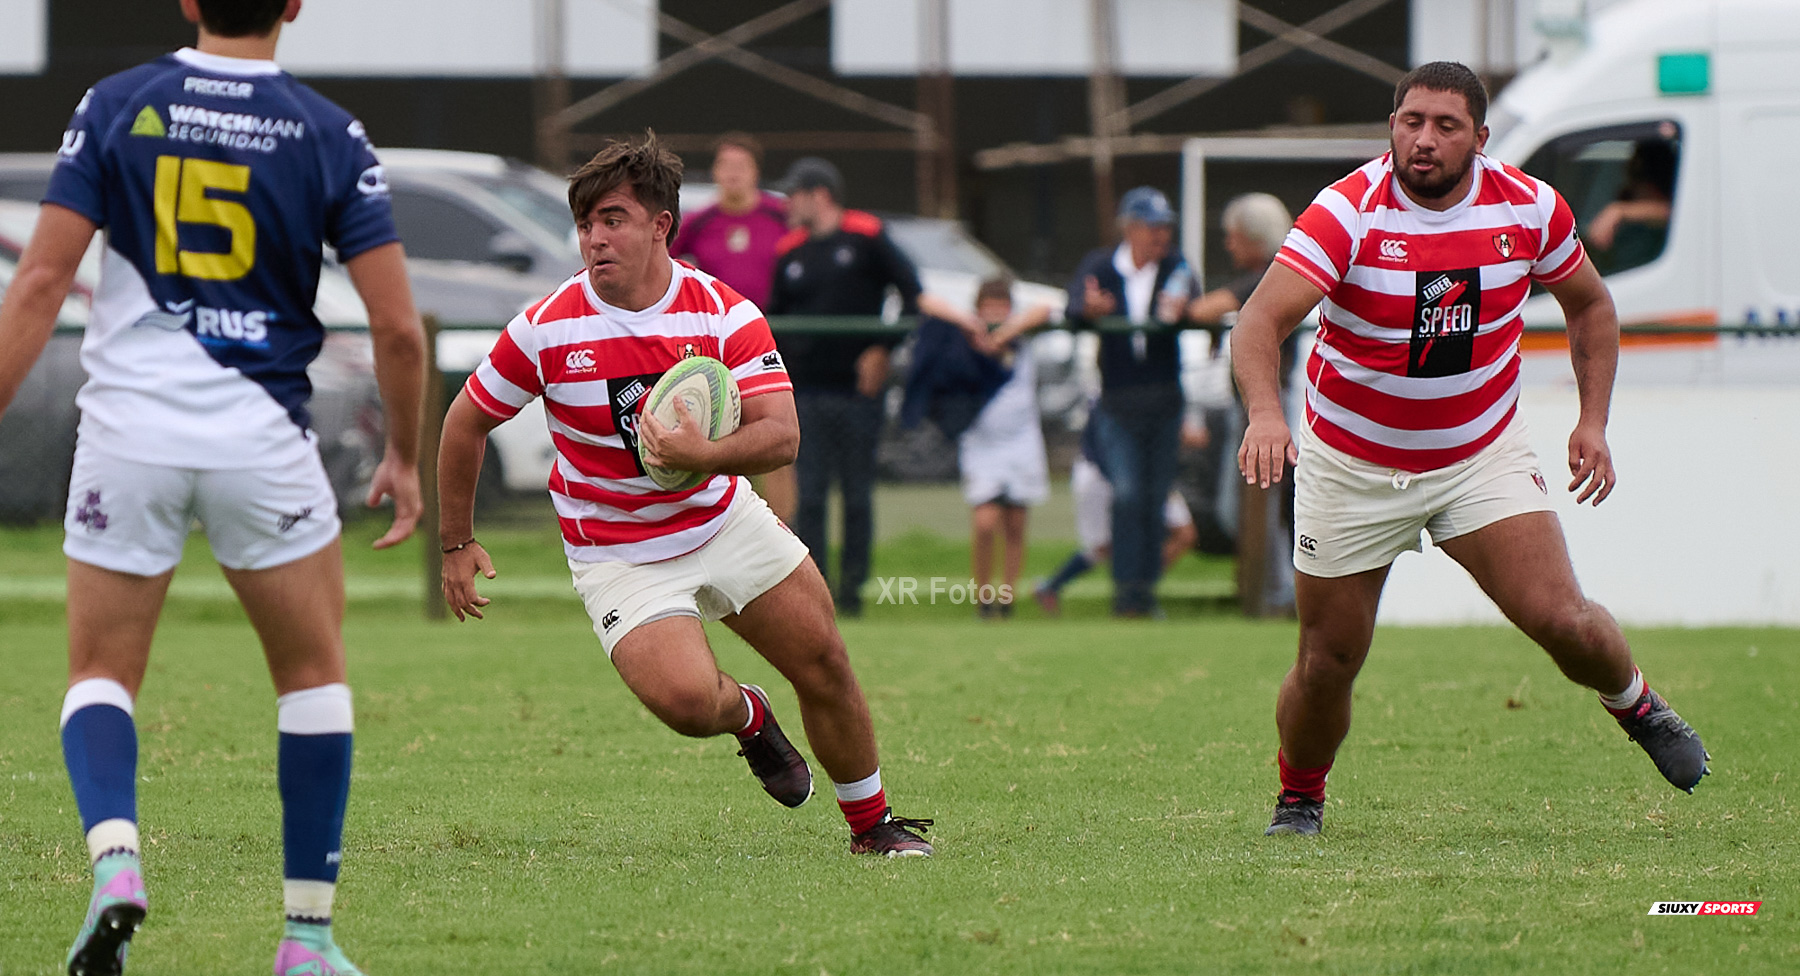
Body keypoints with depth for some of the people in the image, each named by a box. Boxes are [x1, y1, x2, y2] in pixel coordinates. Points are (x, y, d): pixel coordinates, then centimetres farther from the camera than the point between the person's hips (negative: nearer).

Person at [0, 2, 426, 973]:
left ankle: (113, 857, -17)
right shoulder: (329, 136, -1)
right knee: (314, 673, 18)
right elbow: (397, 325, -4)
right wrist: (404, 457, 11)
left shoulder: (115, 106, 0)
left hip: (127, 430, 0)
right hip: (261, 437, 0)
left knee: (99, 676, 13)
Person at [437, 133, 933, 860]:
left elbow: (781, 435, -23)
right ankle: (748, 718, 15)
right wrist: (456, 542, 4)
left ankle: (871, 823, 25)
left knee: (825, 668, 1)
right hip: (618, 553, -2)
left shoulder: (727, 316, -14)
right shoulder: (546, 330, -16)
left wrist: (704, 455, -42)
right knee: (686, 699, -24)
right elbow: (466, 423, -1)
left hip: (726, 521, 2)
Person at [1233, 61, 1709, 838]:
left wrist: (1592, 421, 1)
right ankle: (1299, 798, 31)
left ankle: (1637, 707, 19)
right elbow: (1260, 322, -33)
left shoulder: (1529, 208, -10)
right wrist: (1265, 411, -52)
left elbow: (1588, 305, 10)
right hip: (1352, 467, -1)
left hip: (1482, 455, 2)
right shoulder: (1349, 213, -21)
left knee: (1557, 616, -14)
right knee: (1328, 664, 1)